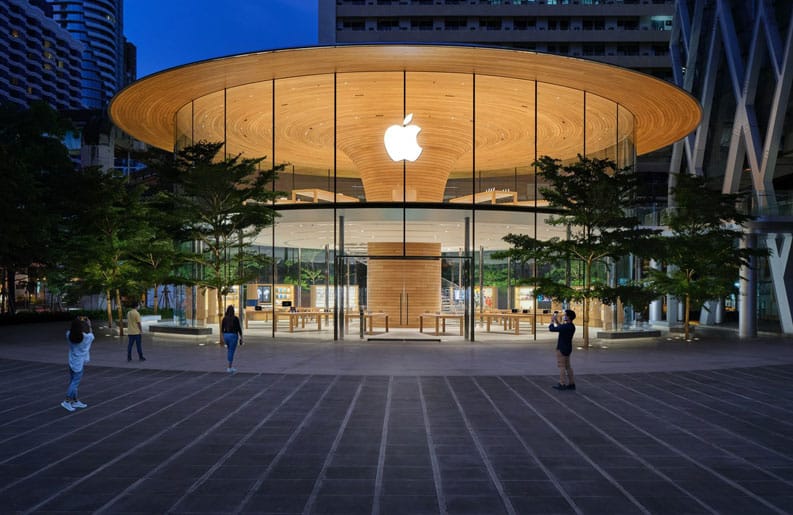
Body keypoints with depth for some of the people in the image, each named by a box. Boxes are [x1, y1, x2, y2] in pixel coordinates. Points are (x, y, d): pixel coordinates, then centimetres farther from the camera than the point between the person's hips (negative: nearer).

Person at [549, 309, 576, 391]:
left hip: (562, 349, -9)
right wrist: (556, 321, 22)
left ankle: (562, 384, -1)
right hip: (568, 348, 9)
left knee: (561, 366, -3)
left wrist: (552, 321, -3)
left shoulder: (565, 326, -23)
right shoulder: (571, 326, 7)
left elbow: (551, 329, -20)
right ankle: (571, 384, 14)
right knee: (567, 366, 12)